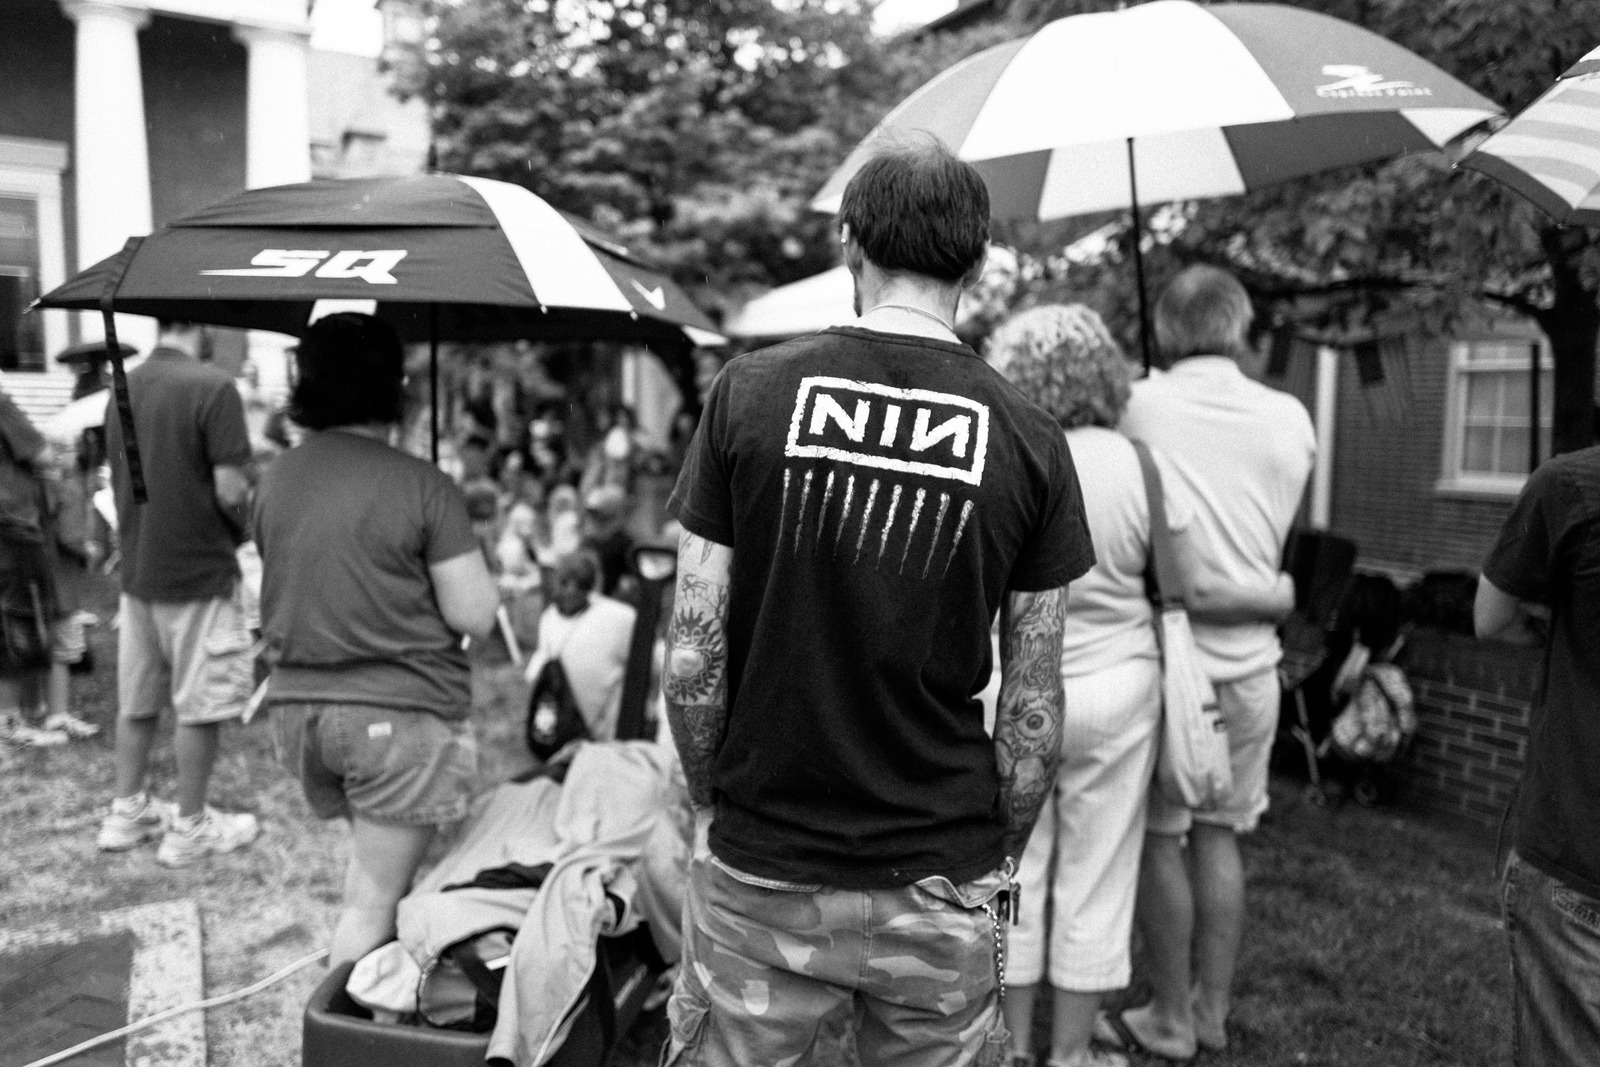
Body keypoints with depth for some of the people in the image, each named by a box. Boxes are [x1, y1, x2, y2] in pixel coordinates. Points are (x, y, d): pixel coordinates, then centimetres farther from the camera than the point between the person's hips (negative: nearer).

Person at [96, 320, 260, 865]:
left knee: (136, 701, 18)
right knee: (200, 707, 5)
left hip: (138, 569, 7)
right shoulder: (213, 387, -16)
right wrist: (244, 519, 0)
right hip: (199, 572, -7)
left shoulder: (122, 388, 6)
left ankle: (127, 811, 30)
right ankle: (190, 827, 15)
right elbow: (230, 488, -20)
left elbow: (119, 481, 13)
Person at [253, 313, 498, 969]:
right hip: (398, 713, -7)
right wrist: (467, 554, 4)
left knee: (372, 857, 26)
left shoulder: (275, 480, 5)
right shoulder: (423, 486, -15)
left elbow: (285, 589, 16)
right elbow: (473, 615, -14)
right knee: (377, 898, 5)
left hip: (296, 705, 7)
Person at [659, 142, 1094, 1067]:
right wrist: (1000, 857, 11)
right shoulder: (1028, 438, -6)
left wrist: (715, 801, 8)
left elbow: (693, 660, -8)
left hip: (759, 872, 0)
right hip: (940, 884, 1)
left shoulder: (751, 392, -8)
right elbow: (1034, 710, -3)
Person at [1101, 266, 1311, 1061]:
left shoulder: (1142, 405, -10)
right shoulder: (1292, 419, 0)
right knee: (1219, 835, 15)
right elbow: (1273, 546, 3)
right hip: (1250, 665, 4)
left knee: (1159, 839, 9)